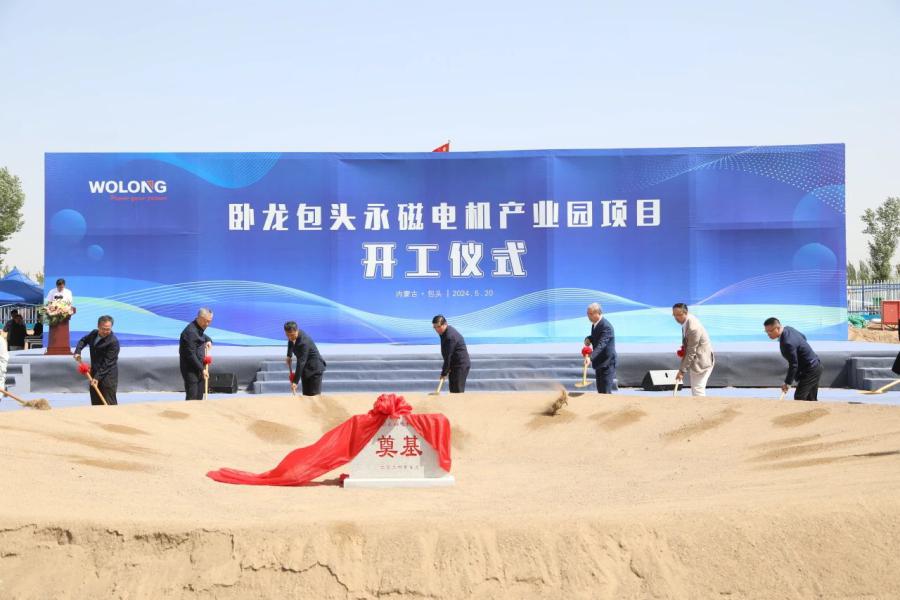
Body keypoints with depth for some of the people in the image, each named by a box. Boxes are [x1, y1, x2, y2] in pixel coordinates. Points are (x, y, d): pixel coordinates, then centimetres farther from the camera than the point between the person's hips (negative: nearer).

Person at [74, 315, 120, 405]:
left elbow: (108, 363, -22)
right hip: (95, 371, 8)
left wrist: (98, 377, -25)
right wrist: (77, 352, 5)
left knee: (109, 403, -9)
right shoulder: (94, 333, 3)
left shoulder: (113, 341, -20)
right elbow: (83, 340, 24)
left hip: (108, 374, -8)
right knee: (95, 402, 15)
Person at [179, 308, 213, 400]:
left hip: (199, 366, 9)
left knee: (199, 396, 14)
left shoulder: (200, 327, 7)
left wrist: (208, 340, 9)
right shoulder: (190, 331, -21)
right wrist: (202, 369, -18)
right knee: (192, 397, -10)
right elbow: (190, 355, -22)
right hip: (190, 369, -9)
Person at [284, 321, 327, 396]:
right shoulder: (294, 333, -6)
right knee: (306, 394, 9)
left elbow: (301, 362, -33)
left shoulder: (303, 342, -31)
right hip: (306, 368, 9)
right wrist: (289, 355, 7)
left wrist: (295, 381, -35)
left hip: (314, 368, -9)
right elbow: (291, 342, 21)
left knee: (314, 395, -10)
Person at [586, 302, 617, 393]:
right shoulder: (594, 324, 6)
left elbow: (601, 344, -34)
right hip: (599, 362, 9)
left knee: (606, 391, -9)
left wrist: (591, 357, -46)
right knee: (600, 390, 15)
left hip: (607, 363, -9)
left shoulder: (606, 326, -23)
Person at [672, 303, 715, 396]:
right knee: (695, 389, 18)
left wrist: (682, 371, -22)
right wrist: (684, 347, 3)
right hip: (695, 360, 10)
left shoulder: (693, 328, -30)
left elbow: (691, 352, -26)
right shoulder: (688, 320, -1)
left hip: (701, 361, -10)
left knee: (698, 390, -10)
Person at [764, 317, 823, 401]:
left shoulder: (787, 343, -30)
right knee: (811, 399, 16)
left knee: (799, 397, -12)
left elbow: (793, 365, -25)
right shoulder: (788, 329, 0)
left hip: (810, 371, -10)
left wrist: (787, 383, -17)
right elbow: (803, 337, 19)